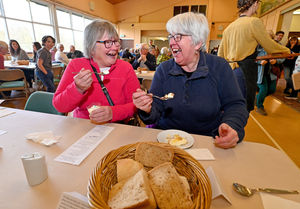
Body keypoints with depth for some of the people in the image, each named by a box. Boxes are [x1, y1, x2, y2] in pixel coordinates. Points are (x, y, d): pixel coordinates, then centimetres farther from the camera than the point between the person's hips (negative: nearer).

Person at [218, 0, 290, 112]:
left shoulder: (229, 27, 15)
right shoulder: (254, 22, -5)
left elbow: (220, 54, 18)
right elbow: (270, 47, 0)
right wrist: (287, 51, 18)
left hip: (229, 70, 7)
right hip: (244, 72, -7)